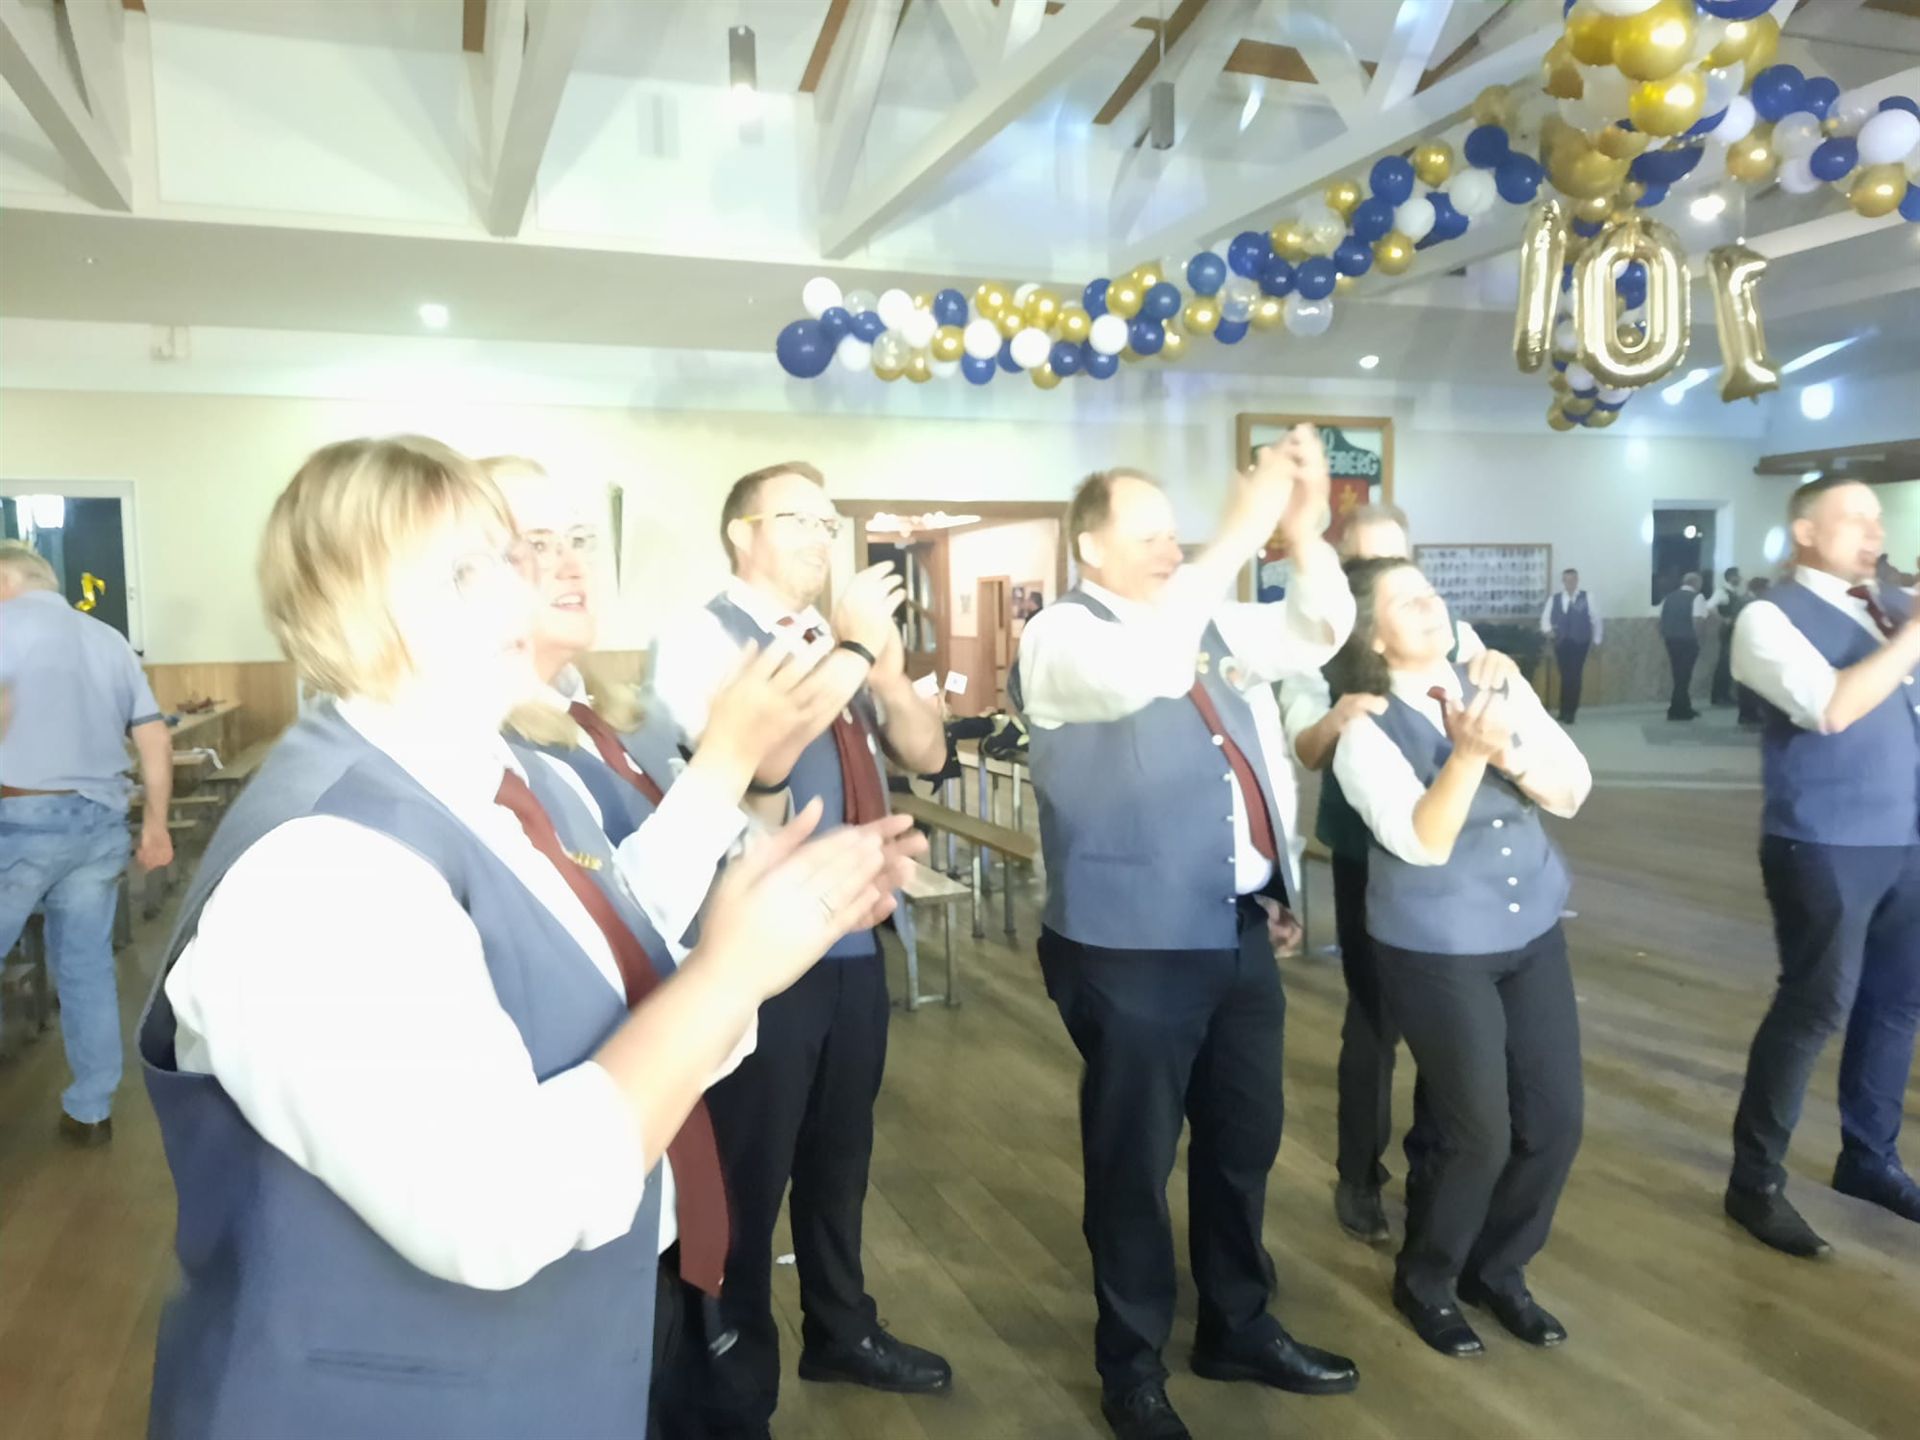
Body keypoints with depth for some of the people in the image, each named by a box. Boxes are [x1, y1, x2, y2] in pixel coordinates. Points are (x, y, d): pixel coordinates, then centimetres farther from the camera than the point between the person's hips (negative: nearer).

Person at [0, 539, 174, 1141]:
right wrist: (155, 824, 18)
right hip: (101, 823, 6)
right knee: (88, 967, 12)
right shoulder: (111, 640, 16)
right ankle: (91, 1110, 19)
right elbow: (156, 740, 13)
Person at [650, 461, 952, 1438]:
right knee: (750, 1169, 8)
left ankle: (840, 1330, 43)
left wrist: (884, 668, -12)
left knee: (840, 1150, 22)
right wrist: (847, 649, -24)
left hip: (855, 939, 7)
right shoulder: (701, 641, -11)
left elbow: (926, 753, 5)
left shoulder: (842, 642, 11)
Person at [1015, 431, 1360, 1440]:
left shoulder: (1203, 622, 11)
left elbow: (1313, 635, 9)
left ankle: (1238, 1330, 40)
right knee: (1135, 1160, 8)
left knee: (1244, 1140, 20)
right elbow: (1136, 672, -33)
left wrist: (1305, 531, -9)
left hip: (1240, 931, 8)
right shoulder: (1059, 637, -12)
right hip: (1132, 949, -7)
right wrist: (1239, 533, -31)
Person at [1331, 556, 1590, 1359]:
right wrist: (1468, 754, -34)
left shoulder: (1498, 685, 1)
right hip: (1436, 953, -5)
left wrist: (1509, 752, -22)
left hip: (1534, 935, 5)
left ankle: (1497, 1270, 34)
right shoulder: (1366, 732, -13)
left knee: (1555, 1122, 9)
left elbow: (1572, 792, -4)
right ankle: (1425, 1282, 28)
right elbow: (1423, 843, -23)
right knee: (1478, 1133, 0)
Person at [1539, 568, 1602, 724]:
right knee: (1565, 677, 4)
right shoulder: (1554, 599, 7)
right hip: (1561, 643, 2)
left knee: (1575, 677, -4)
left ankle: (1570, 713, 3)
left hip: (1579, 643, -2)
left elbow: (1596, 619, 6)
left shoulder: (1586, 598, 2)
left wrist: (1596, 640, 4)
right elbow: (1545, 617, 7)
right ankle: (1564, 711, 13)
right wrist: (1547, 629, -13)